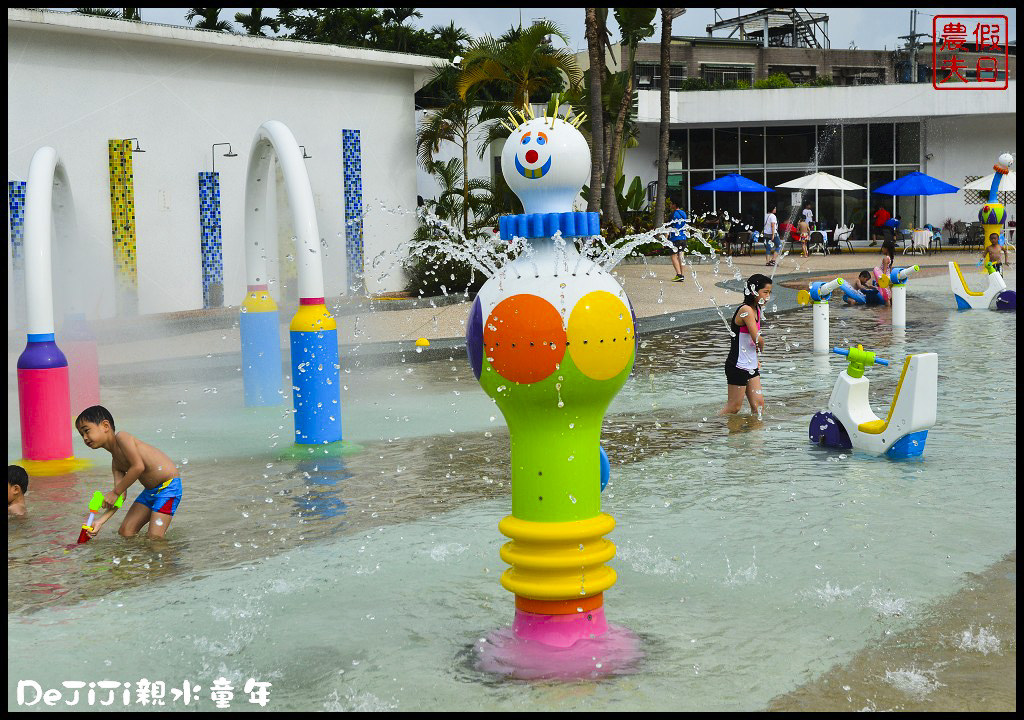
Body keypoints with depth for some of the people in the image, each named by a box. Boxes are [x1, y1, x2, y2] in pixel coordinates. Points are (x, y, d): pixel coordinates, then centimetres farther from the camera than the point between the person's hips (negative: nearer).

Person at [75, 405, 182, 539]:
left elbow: (138, 467, -26)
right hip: (150, 491, 10)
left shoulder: (121, 437, -14)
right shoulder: (115, 462, 10)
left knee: (154, 538, -16)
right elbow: (121, 496, 3)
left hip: (168, 485, -10)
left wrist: (115, 492, -18)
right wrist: (101, 522, -8)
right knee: (125, 532, 9)